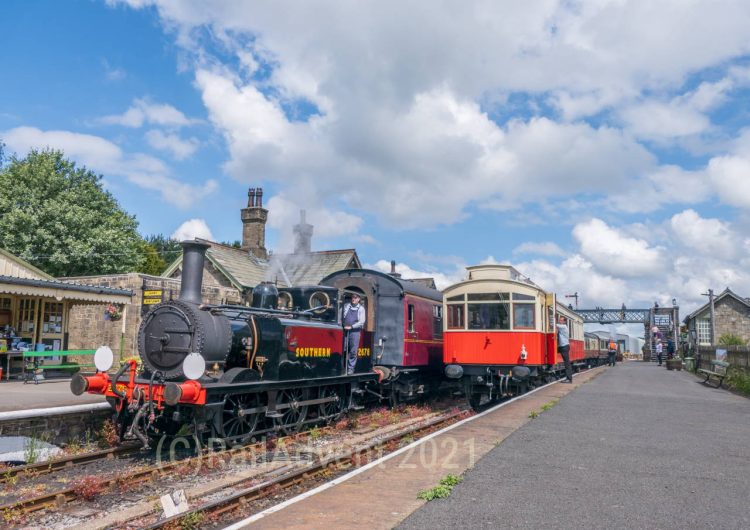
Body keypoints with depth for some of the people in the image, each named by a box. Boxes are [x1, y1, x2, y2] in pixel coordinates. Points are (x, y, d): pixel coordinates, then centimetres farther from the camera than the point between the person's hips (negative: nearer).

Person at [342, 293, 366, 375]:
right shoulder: (346, 306, 11)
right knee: (343, 350, 1)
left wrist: (351, 327, -10)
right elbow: (341, 317, 14)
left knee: (353, 351, -2)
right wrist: (342, 326, 0)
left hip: (355, 331, -2)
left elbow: (361, 322, -4)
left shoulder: (361, 308, 4)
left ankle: (350, 368, 4)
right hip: (345, 331, 2)